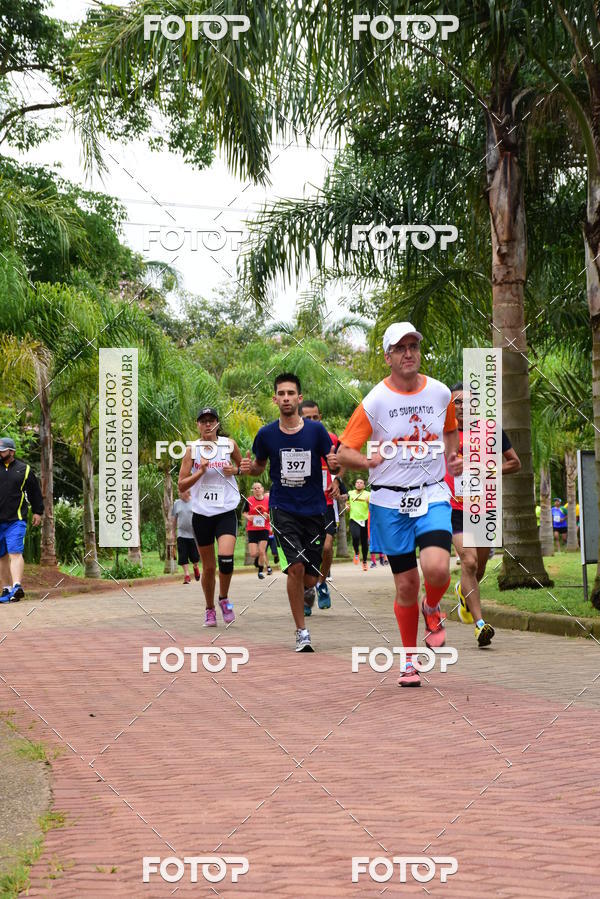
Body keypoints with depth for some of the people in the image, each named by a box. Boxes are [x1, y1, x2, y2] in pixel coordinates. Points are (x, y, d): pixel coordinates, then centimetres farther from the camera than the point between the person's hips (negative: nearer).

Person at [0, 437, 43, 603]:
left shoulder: (24, 469, 7)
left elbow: (35, 492, 16)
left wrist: (38, 512, 15)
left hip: (16, 520, -3)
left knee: (15, 554, -15)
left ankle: (17, 586, -26)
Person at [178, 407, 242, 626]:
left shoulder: (229, 444, 1)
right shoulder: (192, 450, 0)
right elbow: (181, 486, -2)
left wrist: (235, 470, -3)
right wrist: (200, 472, -16)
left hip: (226, 512, -1)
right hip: (202, 514, 1)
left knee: (226, 558, -20)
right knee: (208, 567, 7)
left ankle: (224, 599, 6)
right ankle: (210, 610, 26)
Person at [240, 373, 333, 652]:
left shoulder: (316, 430, -4)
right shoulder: (266, 434, -1)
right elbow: (259, 466, 15)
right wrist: (248, 467, -8)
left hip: (314, 510, 1)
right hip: (283, 509, -1)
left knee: (309, 579, 2)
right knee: (296, 567, -20)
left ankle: (305, 592, 42)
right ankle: (301, 632, -6)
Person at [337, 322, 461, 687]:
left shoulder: (440, 392, 2)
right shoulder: (375, 401, -6)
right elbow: (344, 452, -3)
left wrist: (453, 456, 5)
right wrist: (373, 462, -21)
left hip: (433, 495, 1)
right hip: (390, 501, -1)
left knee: (437, 569, -23)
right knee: (406, 584, 2)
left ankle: (432, 610, 13)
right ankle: (410, 661, 22)